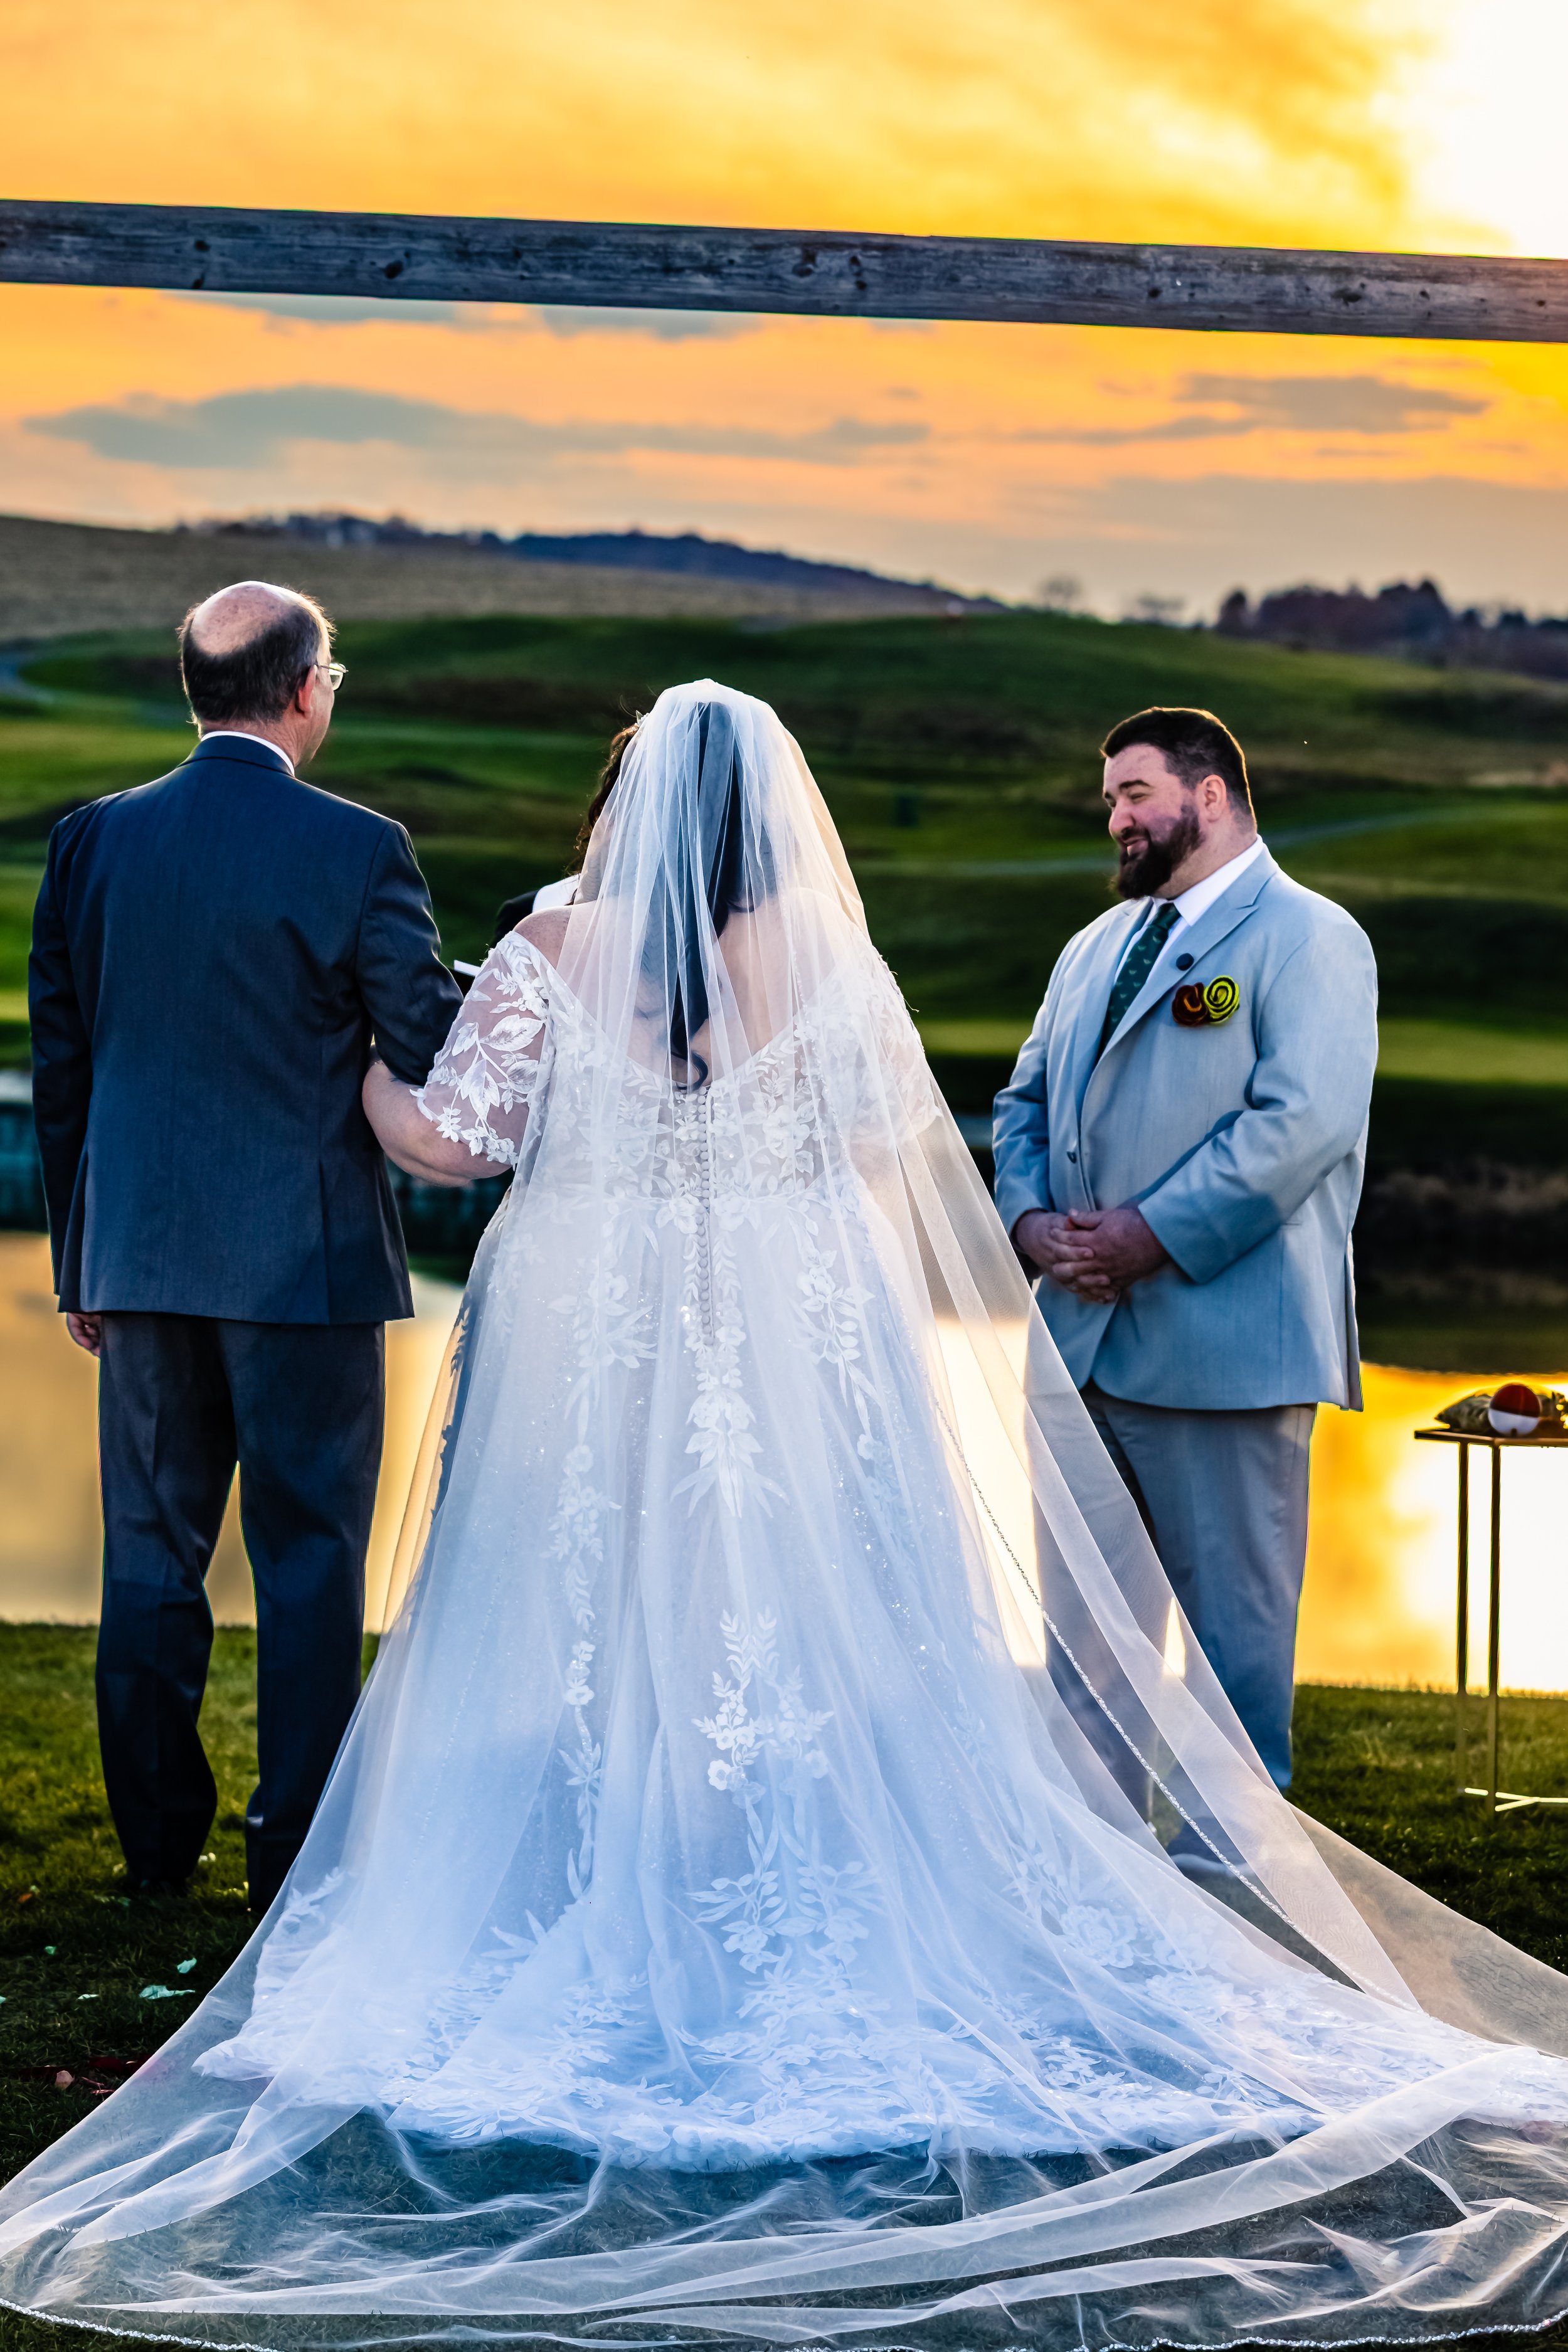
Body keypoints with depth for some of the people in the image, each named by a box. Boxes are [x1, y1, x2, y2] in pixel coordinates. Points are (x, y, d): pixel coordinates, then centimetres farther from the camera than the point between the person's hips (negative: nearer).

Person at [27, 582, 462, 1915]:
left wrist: (81, 1258, 15)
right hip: (305, 1258, -4)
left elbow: (59, 1069, 7)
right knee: (311, 1557, 4)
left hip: (140, 1255, 4)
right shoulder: (357, 850, -11)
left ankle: (159, 1841, 20)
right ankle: (296, 1855, 7)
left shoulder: (93, 842, 2)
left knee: (150, 1551, 12)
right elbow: (431, 1051, -7)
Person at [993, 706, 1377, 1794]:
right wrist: (1031, 1214, 0)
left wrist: (1154, 1236, -18)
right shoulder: (1097, 946, 20)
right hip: (1086, 1337, 8)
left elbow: (1302, 1123, -17)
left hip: (1223, 1337, -8)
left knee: (1233, 1617, -1)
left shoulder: (1307, 936, -6)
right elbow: (1027, 1099, 21)